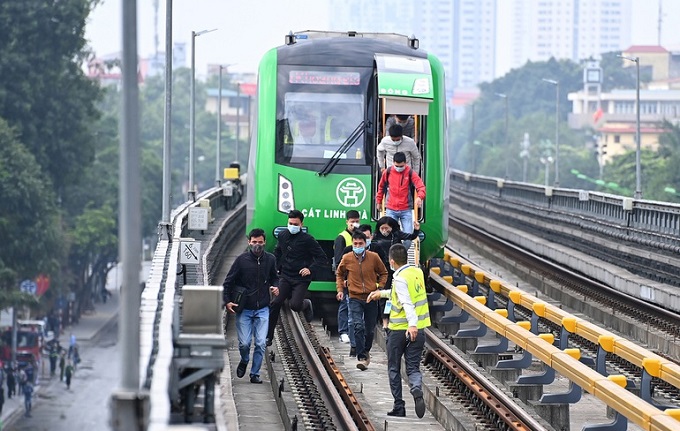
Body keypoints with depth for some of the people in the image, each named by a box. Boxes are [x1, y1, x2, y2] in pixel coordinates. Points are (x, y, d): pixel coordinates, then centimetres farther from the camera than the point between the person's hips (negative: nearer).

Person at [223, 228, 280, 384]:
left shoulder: (270, 259, 2)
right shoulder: (242, 260, -6)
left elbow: (274, 277, 21)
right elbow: (228, 282, 0)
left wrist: (275, 286, -1)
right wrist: (227, 301, -9)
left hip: (262, 309, 2)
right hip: (244, 309, -2)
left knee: (261, 343, -5)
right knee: (244, 343, -3)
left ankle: (255, 374, 9)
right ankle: (244, 361, 30)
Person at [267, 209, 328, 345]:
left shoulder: (307, 240, -10)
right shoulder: (283, 236, 6)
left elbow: (323, 258, -7)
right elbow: (278, 252, 26)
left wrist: (310, 269, -18)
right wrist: (277, 267, 15)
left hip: (301, 279, -4)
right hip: (285, 277, 4)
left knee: (295, 305, -19)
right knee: (275, 303, -11)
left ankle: (306, 304, 20)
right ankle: (268, 337, -4)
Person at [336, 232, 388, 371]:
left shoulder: (374, 257, -5)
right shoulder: (347, 259, -4)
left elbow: (383, 273, 10)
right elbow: (339, 274, 15)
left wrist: (379, 287, -2)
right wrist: (340, 289, 5)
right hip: (355, 299, -1)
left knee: (370, 330, 11)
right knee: (358, 327, -18)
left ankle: (366, 352, 34)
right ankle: (361, 357, -18)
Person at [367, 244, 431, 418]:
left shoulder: (400, 278, -15)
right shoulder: (417, 272, 7)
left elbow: (406, 302, -30)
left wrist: (412, 323, -42)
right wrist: (381, 293, 31)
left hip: (399, 329, -6)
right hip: (418, 330, 6)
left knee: (394, 369, 10)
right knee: (413, 368, 6)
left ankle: (399, 406, 11)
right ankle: (417, 391, -24)